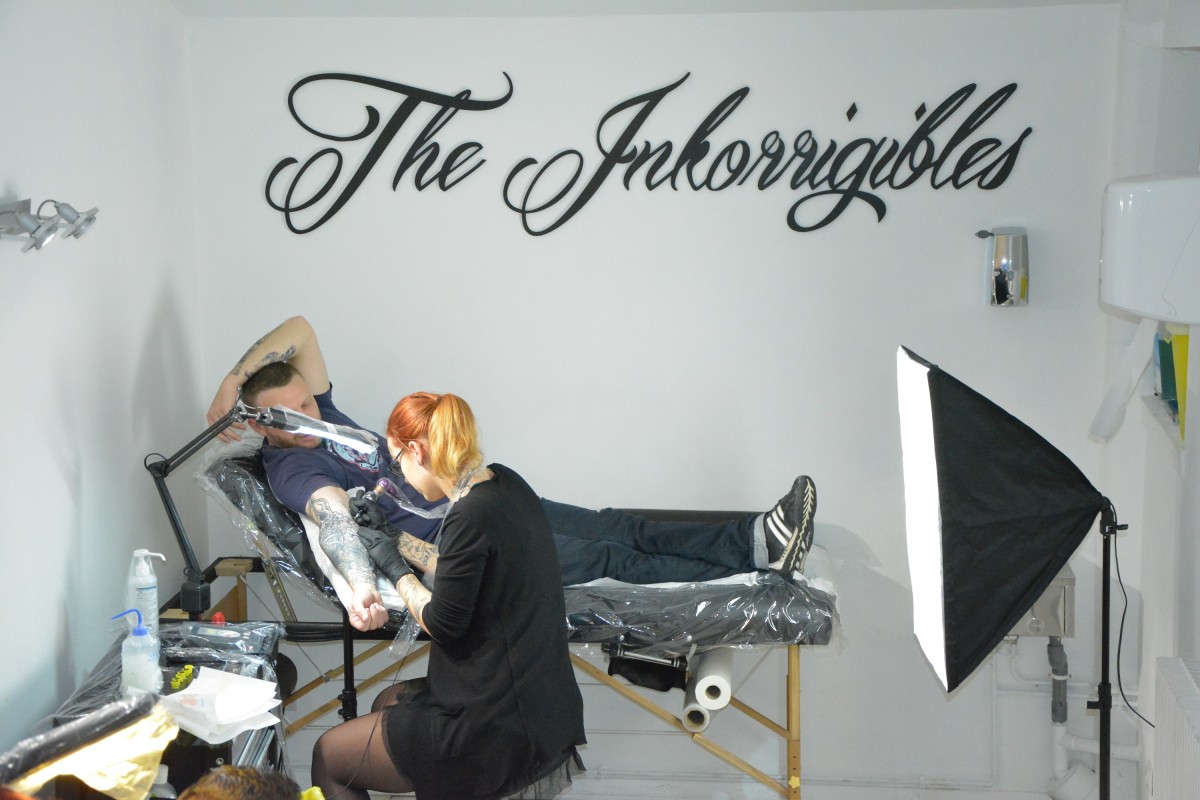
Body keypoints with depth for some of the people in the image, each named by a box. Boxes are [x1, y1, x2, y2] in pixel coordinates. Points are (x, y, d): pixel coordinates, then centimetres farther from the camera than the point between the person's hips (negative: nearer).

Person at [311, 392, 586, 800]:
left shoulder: (471, 516, -25)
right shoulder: (507, 483, 1)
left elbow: (442, 624, -18)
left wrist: (398, 572, -3)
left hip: (499, 729, -9)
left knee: (329, 755, 7)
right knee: (390, 701, 34)